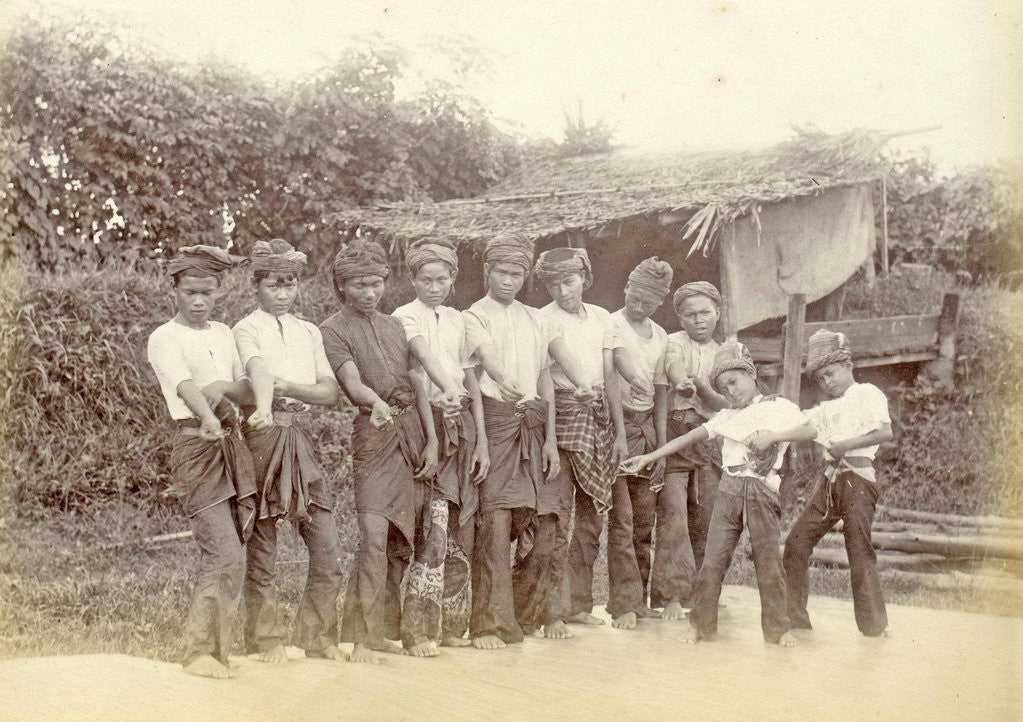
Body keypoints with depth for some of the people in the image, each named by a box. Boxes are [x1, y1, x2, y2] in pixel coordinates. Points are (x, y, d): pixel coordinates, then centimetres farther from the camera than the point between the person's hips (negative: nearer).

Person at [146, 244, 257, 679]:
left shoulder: (223, 334, 18)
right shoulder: (164, 338, -2)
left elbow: (244, 389, 18)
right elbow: (185, 386, -21)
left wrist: (225, 387, -5)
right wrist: (207, 419, -41)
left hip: (231, 444, 6)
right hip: (195, 446, -6)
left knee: (223, 555, 6)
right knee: (225, 554, -14)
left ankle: (215, 647, 16)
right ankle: (200, 652, -4)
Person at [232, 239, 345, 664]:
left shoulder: (308, 332, 17)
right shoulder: (247, 330, 1)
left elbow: (330, 392, 5)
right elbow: (259, 370, -23)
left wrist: (287, 386, -11)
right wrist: (263, 406, -42)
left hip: (302, 436, 5)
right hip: (263, 435, -4)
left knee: (328, 549, 2)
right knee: (261, 547, 1)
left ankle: (317, 637, 15)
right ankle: (266, 640, 15)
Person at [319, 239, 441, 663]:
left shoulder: (394, 326, 19)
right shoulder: (333, 330, 1)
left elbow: (417, 384, 15)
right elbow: (351, 381, -15)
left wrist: (432, 440, 6)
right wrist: (376, 403, -37)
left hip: (414, 431, 6)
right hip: (374, 433, -5)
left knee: (402, 538, 7)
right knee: (374, 536, -12)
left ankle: (395, 629, 17)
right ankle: (362, 636, -6)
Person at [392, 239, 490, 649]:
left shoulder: (457, 320, 16)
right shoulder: (405, 316, -1)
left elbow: (470, 380, 15)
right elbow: (423, 354, -22)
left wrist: (481, 441, 9)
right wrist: (446, 389, -42)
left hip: (462, 426, 6)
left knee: (461, 530, 6)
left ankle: (453, 624, 14)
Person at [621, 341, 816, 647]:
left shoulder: (779, 407, 6)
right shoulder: (726, 417, 19)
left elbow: (810, 431, -7)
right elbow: (688, 438, 15)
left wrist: (773, 436, -18)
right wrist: (648, 457, 9)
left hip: (762, 492, -3)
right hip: (729, 490, 3)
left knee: (769, 562, -1)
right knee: (713, 558, -2)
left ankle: (777, 628, 9)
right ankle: (701, 624, 5)